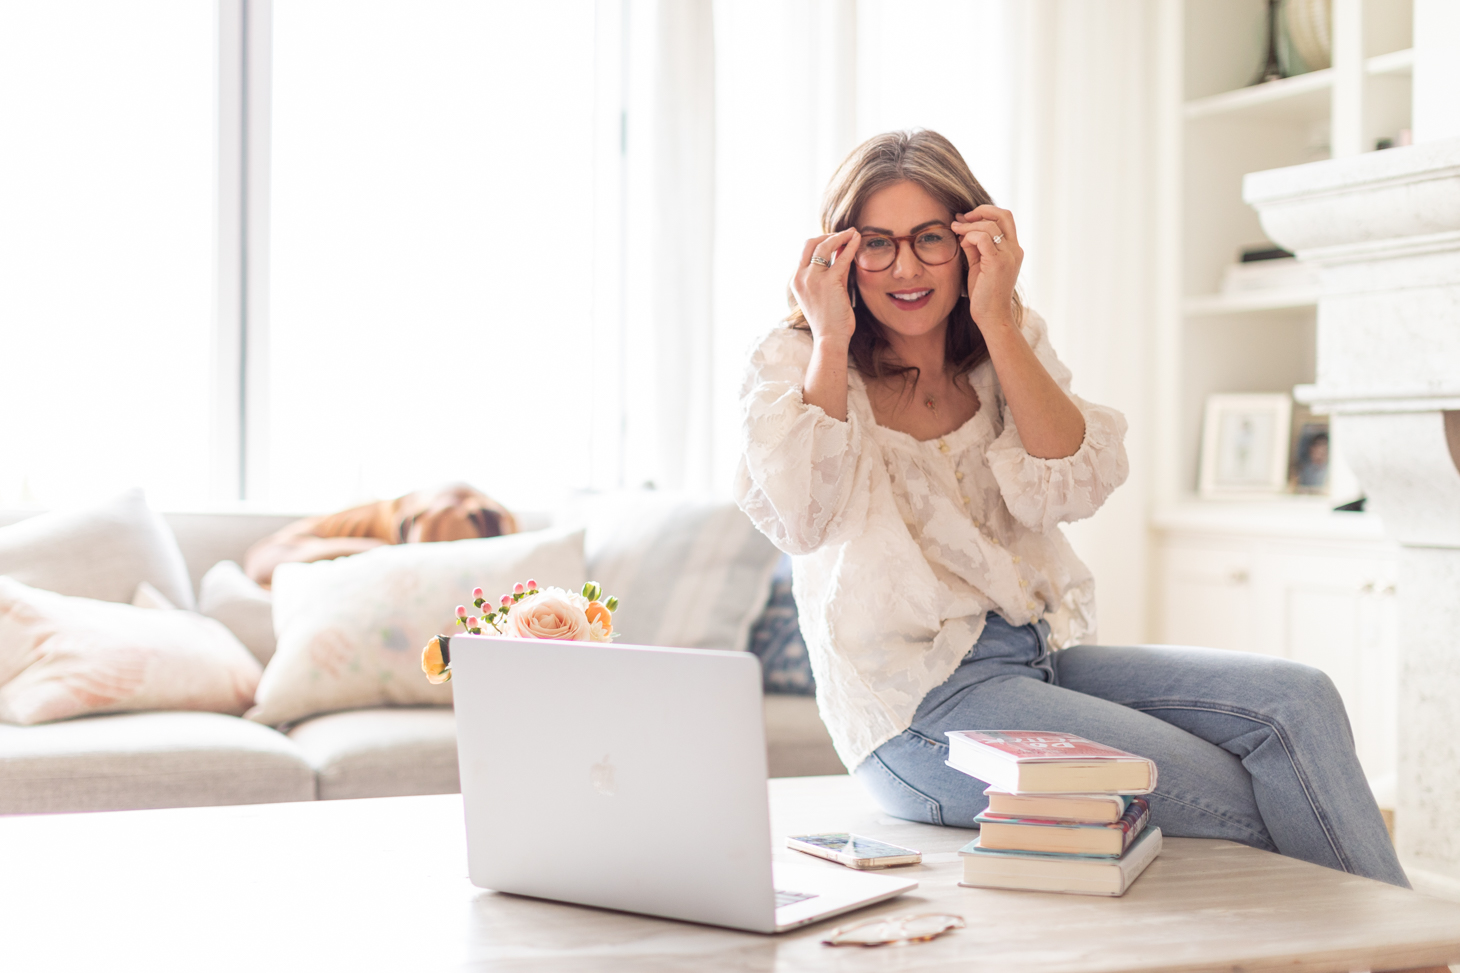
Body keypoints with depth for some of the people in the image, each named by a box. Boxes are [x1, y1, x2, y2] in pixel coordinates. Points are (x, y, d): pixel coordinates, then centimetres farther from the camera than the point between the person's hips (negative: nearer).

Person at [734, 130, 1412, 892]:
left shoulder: (1011, 346, 12)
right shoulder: (794, 366, 0)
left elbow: (1072, 488, -6)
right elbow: (802, 520, -19)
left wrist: (997, 323, -9)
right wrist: (829, 342, -15)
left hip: (1042, 654, 6)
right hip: (916, 700, -5)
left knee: (1297, 701, -16)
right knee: (1236, 800, -19)